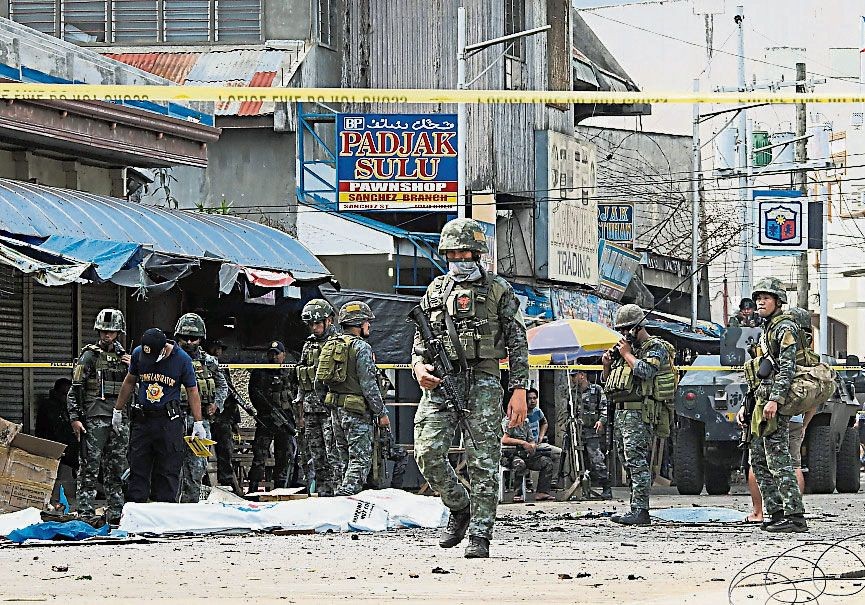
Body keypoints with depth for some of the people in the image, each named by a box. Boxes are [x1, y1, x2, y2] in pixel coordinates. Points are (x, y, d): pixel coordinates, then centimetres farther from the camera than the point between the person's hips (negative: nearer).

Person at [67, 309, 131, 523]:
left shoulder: (124, 357, 17)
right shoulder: (90, 356, 2)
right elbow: (75, 389, -3)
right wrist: (75, 417, -11)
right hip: (95, 417, -5)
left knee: (117, 469, 8)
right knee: (90, 467, -8)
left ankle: (115, 513, 13)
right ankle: (86, 512, -9)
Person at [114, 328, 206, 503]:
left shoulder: (182, 359, -8)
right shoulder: (138, 353, 0)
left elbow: (192, 391, 1)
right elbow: (129, 382, 15)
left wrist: (198, 423, -1)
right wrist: (118, 411, 20)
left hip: (169, 421, -3)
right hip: (142, 419, 3)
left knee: (168, 471, -1)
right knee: (138, 469, 3)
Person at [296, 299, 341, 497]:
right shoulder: (309, 345, 18)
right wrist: (302, 412, 17)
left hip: (331, 408, -7)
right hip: (311, 410, 7)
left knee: (334, 457, -11)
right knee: (317, 458, 8)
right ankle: (322, 495, 11)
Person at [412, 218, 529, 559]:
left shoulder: (499, 291, 6)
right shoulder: (436, 291, 16)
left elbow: (518, 344, 3)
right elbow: (420, 339, 21)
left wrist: (519, 390, -5)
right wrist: (419, 365, -1)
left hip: (483, 381, -3)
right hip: (441, 381, 3)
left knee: (483, 462, -6)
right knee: (428, 452, -10)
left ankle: (480, 536, -3)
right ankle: (459, 507, 14)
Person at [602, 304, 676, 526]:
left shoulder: (656, 348, -2)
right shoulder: (628, 347, 23)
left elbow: (645, 370, -22)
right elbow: (608, 381, 26)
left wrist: (627, 354, -8)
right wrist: (607, 364, 6)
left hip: (640, 413, -9)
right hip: (620, 412, 9)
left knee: (637, 460, -16)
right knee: (628, 462, 9)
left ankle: (640, 510, -20)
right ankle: (636, 509, 13)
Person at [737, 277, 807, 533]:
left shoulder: (785, 328, -8)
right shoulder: (766, 330, 22)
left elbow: (787, 368, -20)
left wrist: (775, 400, -28)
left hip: (775, 407, -10)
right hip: (762, 405, 10)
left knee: (778, 461, -13)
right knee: (758, 461, 11)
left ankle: (794, 516, -14)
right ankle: (776, 513, 13)